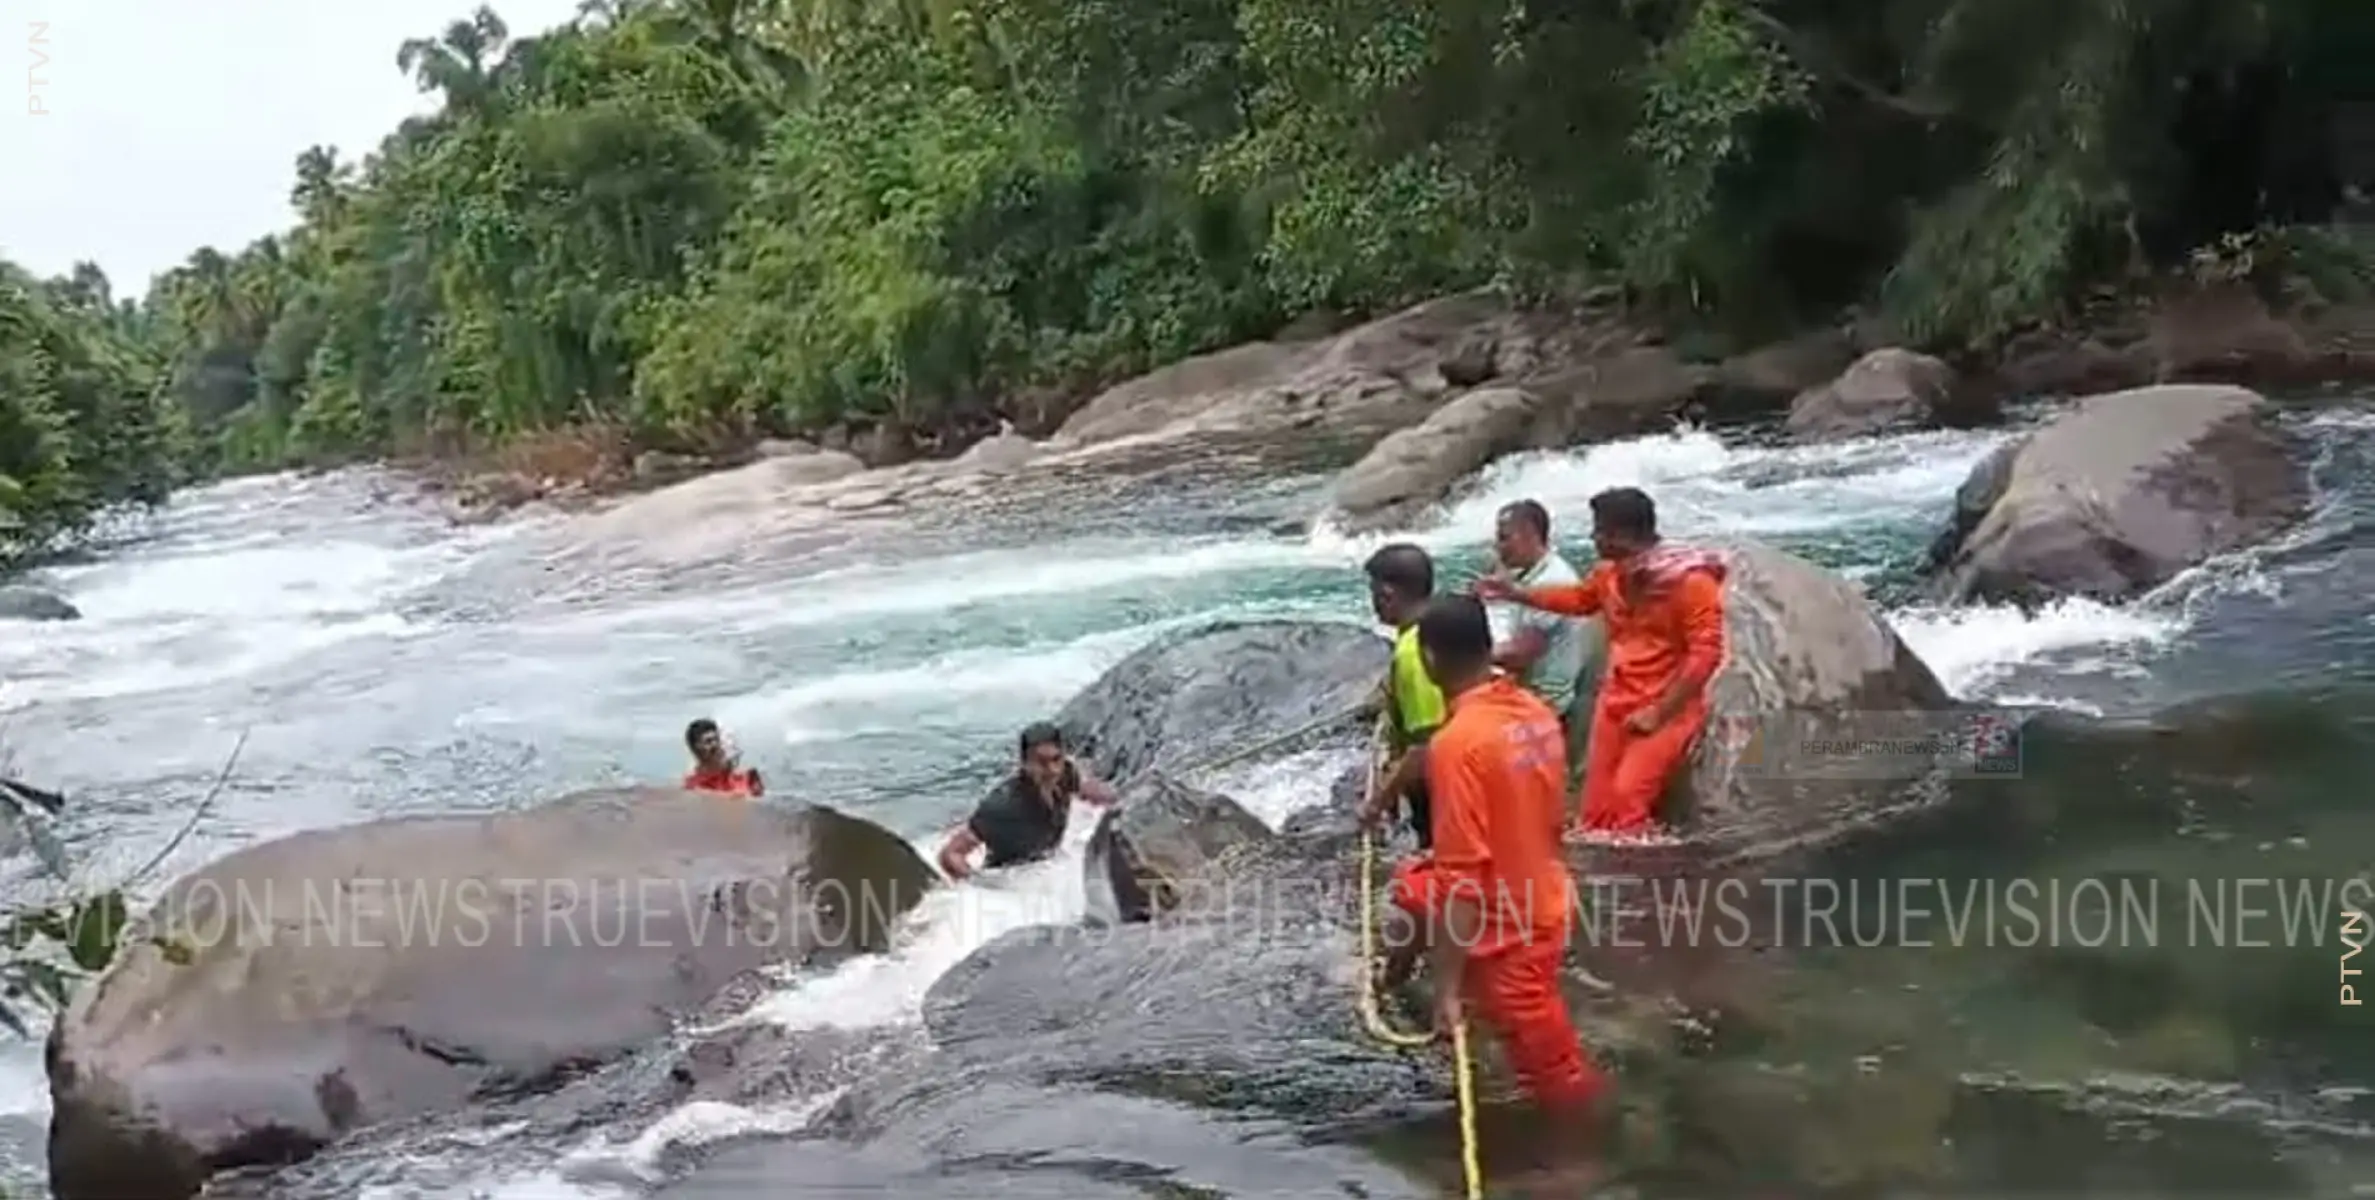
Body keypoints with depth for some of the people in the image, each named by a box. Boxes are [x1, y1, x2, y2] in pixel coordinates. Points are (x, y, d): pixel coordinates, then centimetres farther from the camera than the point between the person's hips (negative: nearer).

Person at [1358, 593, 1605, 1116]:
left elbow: (1462, 876, -28)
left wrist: (1448, 989, -22)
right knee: (1413, 884, 28)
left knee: (1558, 1081, 6)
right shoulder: (1537, 713, -2)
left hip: (1511, 928, -9)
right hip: (1546, 899, 9)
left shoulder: (1457, 742, -28)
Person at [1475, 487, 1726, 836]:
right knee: (1597, 808, 6)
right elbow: (1578, 598, 27)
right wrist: (1514, 593, 23)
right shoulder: (1610, 572, 5)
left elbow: (1706, 653, -20)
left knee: (1627, 797, -22)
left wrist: (1659, 712, -22)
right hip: (1616, 704, 7)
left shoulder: (1689, 581, -17)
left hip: (1666, 710, -7)